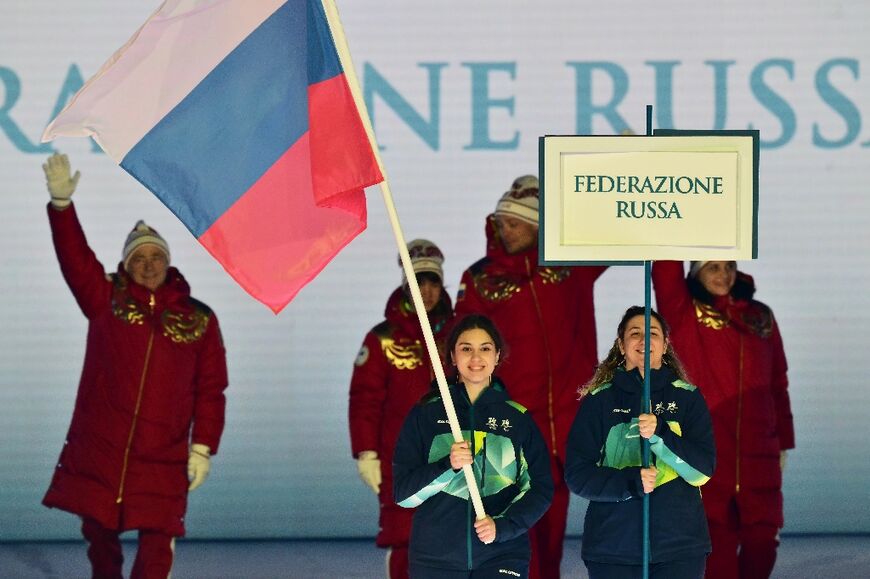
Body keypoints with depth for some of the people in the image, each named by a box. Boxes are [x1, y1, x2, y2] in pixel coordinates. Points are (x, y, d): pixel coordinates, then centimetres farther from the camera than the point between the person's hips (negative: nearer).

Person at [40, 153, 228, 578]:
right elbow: (74, 256, -8)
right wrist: (61, 203, -23)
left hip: (162, 459, -1)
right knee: (99, 535, 11)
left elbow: (210, 390, 4)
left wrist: (203, 447, -4)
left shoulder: (199, 320, 5)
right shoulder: (106, 300, 6)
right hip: (98, 450, 1)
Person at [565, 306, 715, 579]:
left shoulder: (688, 397, 8)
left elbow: (703, 469, -2)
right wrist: (629, 482, -16)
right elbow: (577, 472, 1)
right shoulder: (598, 401, 7)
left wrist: (660, 435, -19)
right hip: (612, 544, 0)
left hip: (679, 544, 0)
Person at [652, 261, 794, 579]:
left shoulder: (760, 317, 12)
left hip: (759, 452, 3)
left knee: (763, 536, 3)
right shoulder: (682, 312, 3)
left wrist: (783, 441, 12)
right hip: (705, 453, -3)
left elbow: (778, 383, 14)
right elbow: (665, 266, -12)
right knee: (717, 540, 0)